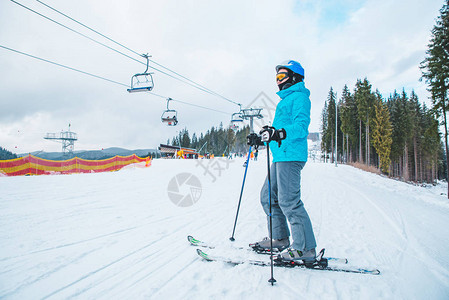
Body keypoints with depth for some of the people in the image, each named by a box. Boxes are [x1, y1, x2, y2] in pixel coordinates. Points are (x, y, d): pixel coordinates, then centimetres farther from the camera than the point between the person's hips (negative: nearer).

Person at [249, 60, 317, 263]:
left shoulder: (298, 97, -5)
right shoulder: (286, 99, 26)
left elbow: (301, 127, -19)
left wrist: (280, 133, -35)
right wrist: (261, 138, 30)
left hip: (291, 155, -10)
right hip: (280, 156, 10)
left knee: (288, 201, -12)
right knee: (268, 197, 12)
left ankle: (305, 248, -3)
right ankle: (280, 239, 21)